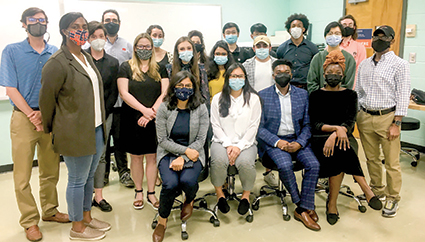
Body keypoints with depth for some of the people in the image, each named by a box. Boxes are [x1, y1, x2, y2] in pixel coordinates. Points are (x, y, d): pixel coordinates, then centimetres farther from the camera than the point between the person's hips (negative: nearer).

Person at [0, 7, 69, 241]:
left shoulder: (57, 53, 6)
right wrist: (33, 115, -12)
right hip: (24, 118, -2)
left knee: (51, 171, 11)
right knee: (22, 175, 2)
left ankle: (50, 210, 28)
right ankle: (30, 221, 15)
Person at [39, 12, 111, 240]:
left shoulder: (87, 57, 11)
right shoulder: (57, 63, -15)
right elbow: (46, 100, -9)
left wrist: (101, 123, 14)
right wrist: (51, 129, 2)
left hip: (96, 129, 8)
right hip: (75, 133, -8)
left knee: (89, 176, 19)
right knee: (77, 180, 6)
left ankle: (87, 217, 36)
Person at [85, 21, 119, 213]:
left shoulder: (113, 63, 10)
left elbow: (113, 93, 8)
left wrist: (102, 114, -2)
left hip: (104, 114, 2)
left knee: (100, 155, 5)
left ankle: (98, 196, 14)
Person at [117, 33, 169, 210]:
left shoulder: (159, 69, 9)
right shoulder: (126, 67, 3)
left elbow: (165, 93, 1)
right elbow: (124, 93, -7)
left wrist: (152, 112, -13)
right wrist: (143, 109, -16)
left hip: (154, 120, 1)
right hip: (132, 120, -1)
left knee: (152, 156, 4)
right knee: (136, 156, 7)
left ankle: (151, 193, 17)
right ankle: (138, 192, 22)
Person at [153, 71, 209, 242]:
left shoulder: (201, 109, -3)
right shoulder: (164, 108, -4)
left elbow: (200, 140, -5)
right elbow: (163, 140, -5)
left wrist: (183, 158, -18)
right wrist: (185, 150, -17)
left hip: (193, 153, 0)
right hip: (168, 153, 0)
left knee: (187, 180, -29)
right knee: (170, 183, -26)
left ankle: (189, 201, 11)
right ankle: (162, 221, 3)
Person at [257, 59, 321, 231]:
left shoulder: (302, 94, 9)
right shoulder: (263, 96, 1)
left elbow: (307, 124, 7)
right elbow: (259, 127, -3)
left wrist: (299, 143, -11)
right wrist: (277, 142, -16)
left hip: (297, 140, 3)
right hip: (274, 141, -2)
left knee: (314, 164, -23)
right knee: (285, 165, -30)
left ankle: (303, 210, -9)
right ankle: (301, 204, -7)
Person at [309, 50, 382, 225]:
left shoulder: (350, 95, 11)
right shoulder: (316, 95, 8)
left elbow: (350, 122, -4)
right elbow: (315, 123, -2)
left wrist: (335, 135, -23)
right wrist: (336, 128, -19)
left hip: (344, 137, 1)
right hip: (320, 139, -1)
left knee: (339, 150, -34)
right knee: (340, 151, -34)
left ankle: (332, 202, -25)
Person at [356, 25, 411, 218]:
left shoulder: (399, 64, -3)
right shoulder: (364, 64, 13)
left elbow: (403, 95, -7)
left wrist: (396, 123, -12)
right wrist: (354, 116, 8)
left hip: (387, 117, -4)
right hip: (365, 117, 5)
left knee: (392, 162, 1)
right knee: (371, 158, 13)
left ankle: (392, 198, 16)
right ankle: (376, 191, 29)